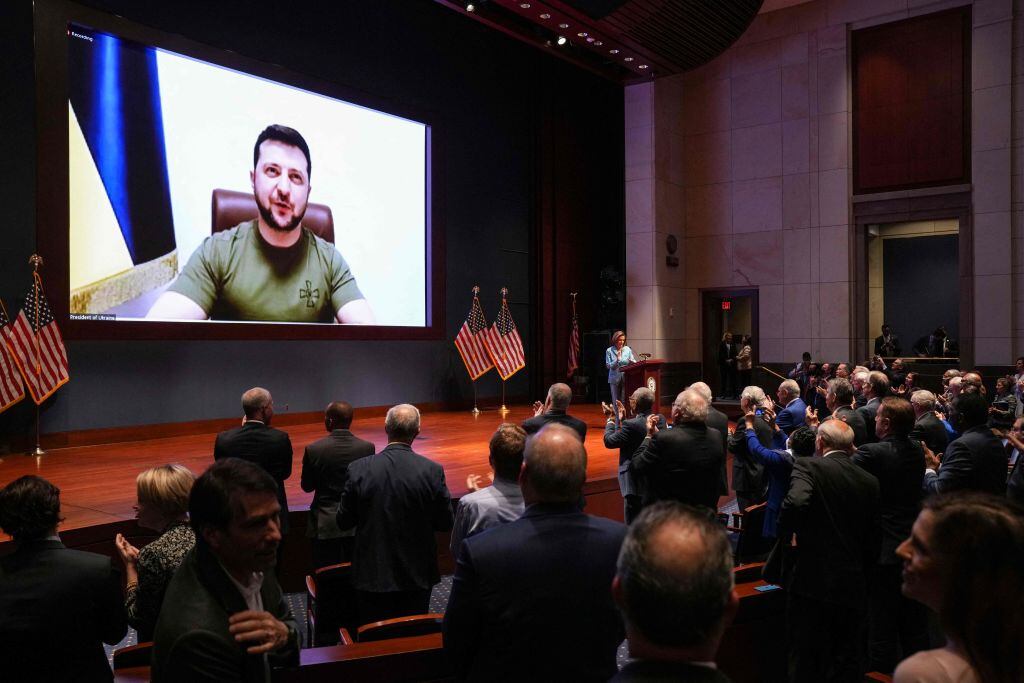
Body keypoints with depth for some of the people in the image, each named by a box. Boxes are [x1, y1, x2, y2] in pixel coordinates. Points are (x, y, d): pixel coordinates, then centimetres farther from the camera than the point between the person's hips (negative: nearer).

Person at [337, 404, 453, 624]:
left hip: (372, 575, 0)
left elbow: (343, 522, -4)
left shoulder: (359, 469, -13)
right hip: (417, 575, 0)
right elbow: (445, 523, -5)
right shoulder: (433, 471, -14)